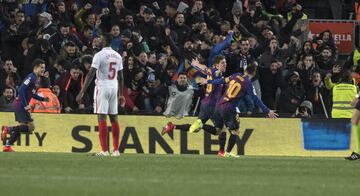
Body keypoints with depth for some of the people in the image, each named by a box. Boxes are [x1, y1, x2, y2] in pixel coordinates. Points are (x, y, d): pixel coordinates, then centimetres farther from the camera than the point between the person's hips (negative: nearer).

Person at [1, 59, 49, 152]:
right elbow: (21, 90, -24)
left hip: (20, 105, 10)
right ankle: (8, 129, -10)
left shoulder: (35, 78, 15)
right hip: (20, 105, -10)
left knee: (22, 127, 15)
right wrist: (25, 105, -25)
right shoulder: (31, 77, -15)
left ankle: (7, 146, 17)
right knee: (31, 126, -10)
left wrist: (43, 99, 15)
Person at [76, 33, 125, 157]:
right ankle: (116, 150, 11)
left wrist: (82, 92, -15)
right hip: (114, 88, 6)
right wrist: (121, 95, 20)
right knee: (113, 118, 10)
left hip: (102, 87, -6)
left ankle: (104, 150, -11)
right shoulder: (117, 56, 10)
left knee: (101, 117, -6)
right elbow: (120, 77, 14)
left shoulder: (99, 55, -10)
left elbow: (91, 74, -15)